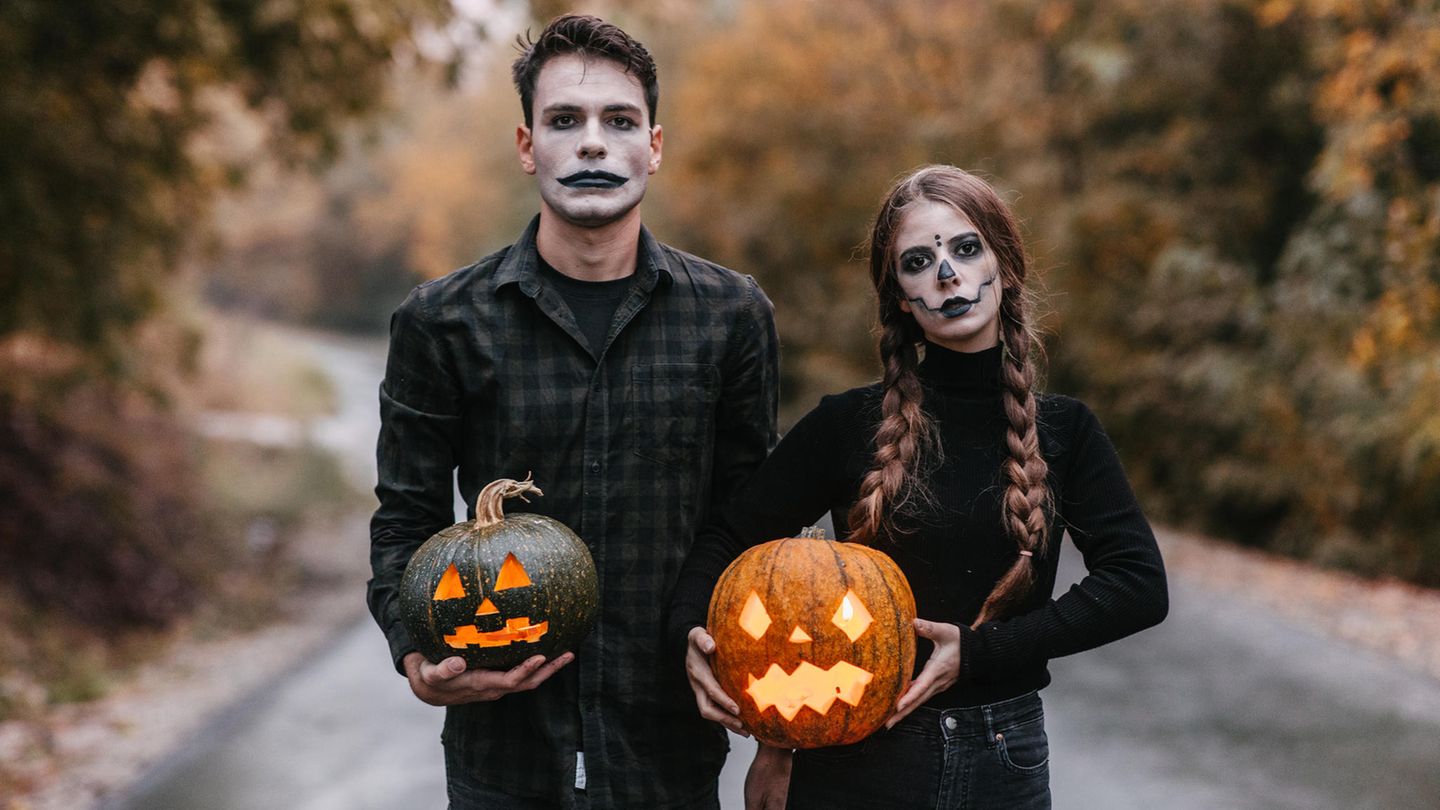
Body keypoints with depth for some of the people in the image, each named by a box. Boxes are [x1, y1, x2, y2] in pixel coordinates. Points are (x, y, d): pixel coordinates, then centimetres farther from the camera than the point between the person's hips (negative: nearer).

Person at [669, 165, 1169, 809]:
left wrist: (977, 651, -15)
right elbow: (729, 538, 0)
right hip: (856, 757, -1)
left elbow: (1140, 584, -8)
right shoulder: (848, 426, -3)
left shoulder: (1064, 432, 1)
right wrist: (692, 632, -20)